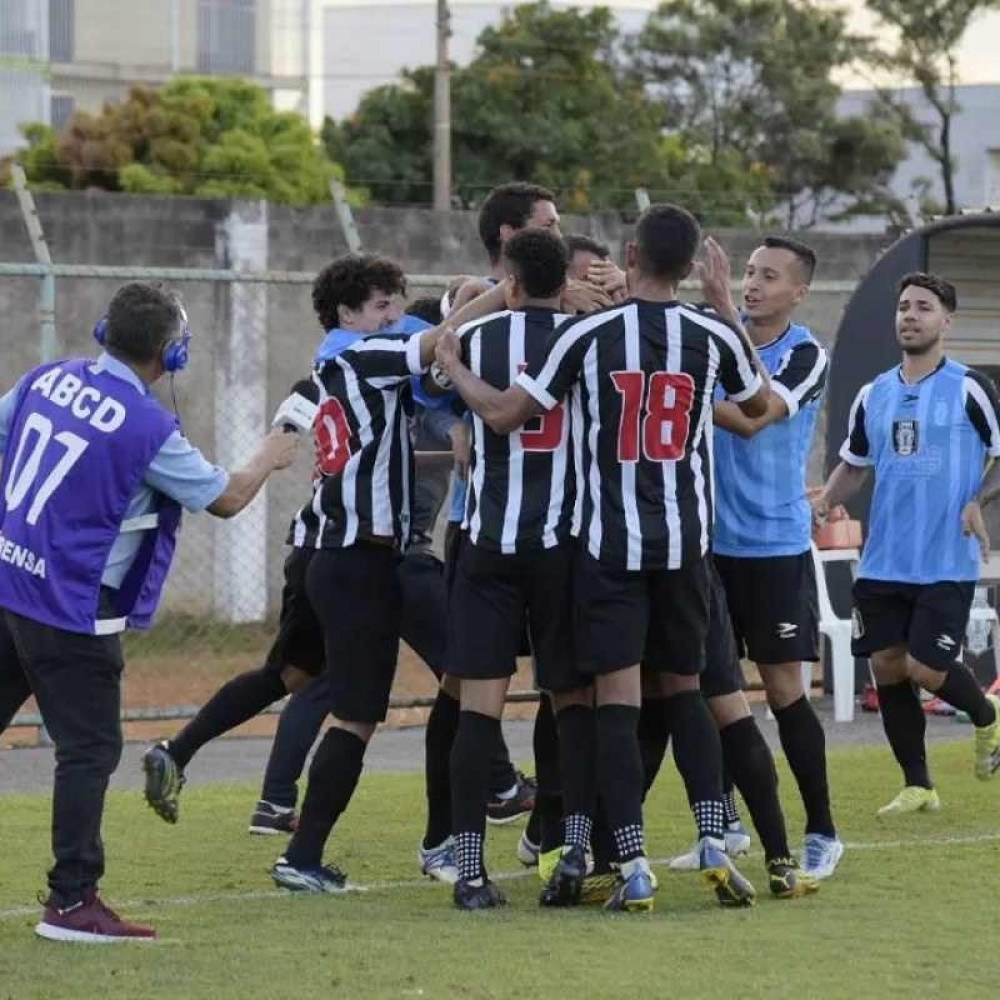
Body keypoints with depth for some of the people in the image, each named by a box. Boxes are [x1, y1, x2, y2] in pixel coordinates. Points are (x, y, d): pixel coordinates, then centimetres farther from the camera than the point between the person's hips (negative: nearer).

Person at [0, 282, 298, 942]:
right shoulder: (148, 427, -15)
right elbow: (225, 499, -4)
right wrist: (269, 458, 16)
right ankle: (71, 901, 2)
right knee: (90, 749, 2)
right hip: (73, 609, -7)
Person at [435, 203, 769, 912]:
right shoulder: (713, 336, -2)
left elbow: (504, 415, -6)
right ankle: (715, 844, 3)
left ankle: (634, 868, -9)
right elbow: (758, 406, 20)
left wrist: (453, 367, 12)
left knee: (617, 701, -2)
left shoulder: (587, 334, -9)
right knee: (687, 692, 15)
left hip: (609, 542, -2)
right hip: (685, 543, 2)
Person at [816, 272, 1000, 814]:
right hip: (884, 562, 5)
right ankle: (917, 787, 17)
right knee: (888, 669, 3)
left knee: (926, 669, -12)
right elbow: (852, 465, 20)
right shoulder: (873, 395, 10)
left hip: (947, 563, -5)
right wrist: (822, 502, 3)